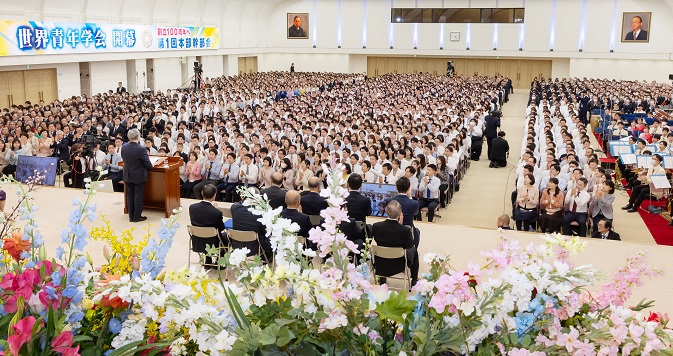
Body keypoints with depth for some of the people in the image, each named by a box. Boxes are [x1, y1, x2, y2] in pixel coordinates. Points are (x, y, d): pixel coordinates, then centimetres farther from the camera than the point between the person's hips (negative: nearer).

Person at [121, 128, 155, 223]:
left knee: (130, 196, 14)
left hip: (128, 176, 5)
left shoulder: (123, 148, -6)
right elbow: (147, 163, -17)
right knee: (138, 196, 5)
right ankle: (137, 217, 12)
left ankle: (131, 216, 21)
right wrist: (151, 167, 5)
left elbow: (124, 160, 7)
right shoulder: (141, 149, -22)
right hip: (139, 176, -5)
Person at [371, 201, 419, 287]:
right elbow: (410, 245, -8)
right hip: (398, 266, -2)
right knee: (414, 250, 27)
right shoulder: (405, 230, -29)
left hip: (379, 265, 2)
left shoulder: (376, 226, -21)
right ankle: (414, 280, 40)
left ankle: (381, 278, 46)